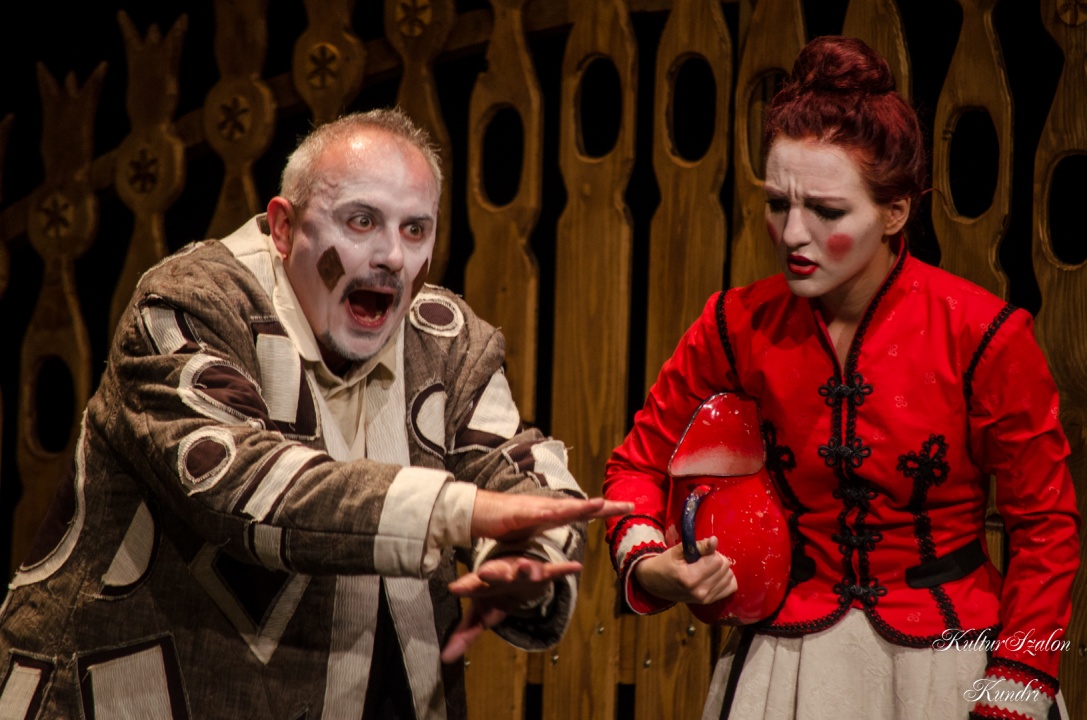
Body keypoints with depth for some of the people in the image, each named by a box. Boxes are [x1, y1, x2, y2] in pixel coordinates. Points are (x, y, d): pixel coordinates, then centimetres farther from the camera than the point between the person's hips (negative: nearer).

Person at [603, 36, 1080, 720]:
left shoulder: (983, 335, -13)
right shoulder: (740, 326, -5)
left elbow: (1046, 523, -6)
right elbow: (641, 461, 8)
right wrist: (651, 567, -13)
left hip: (945, 656, -2)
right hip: (786, 655, 2)